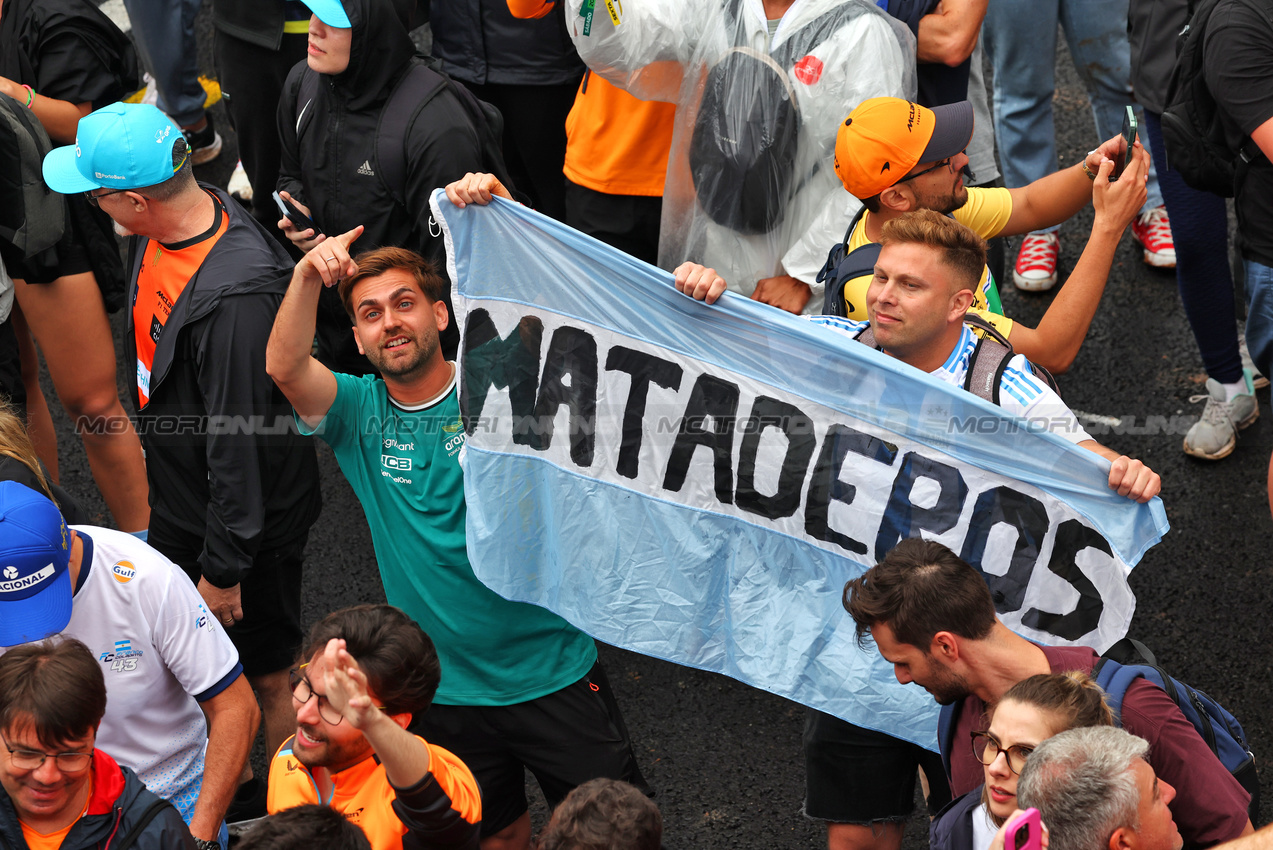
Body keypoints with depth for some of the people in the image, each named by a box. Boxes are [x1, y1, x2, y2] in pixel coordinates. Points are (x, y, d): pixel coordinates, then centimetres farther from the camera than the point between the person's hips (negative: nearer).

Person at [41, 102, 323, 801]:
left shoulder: (236, 294, -37)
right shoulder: (167, 222, -8)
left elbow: (239, 445, -30)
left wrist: (225, 569, -21)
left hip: (245, 517, -9)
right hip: (178, 499, 9)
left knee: (267, 676, 12)